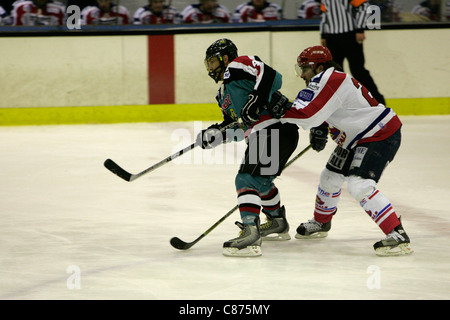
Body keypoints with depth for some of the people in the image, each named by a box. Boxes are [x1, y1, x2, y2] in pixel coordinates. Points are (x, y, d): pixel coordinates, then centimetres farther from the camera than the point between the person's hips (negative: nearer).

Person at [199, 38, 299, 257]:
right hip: (261, 135, 11)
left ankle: (250, 233, -29)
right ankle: (277, 223, 48)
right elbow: (239, 127, 23)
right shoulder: (223, 94, 27)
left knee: (247, 179, -19)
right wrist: (214, 135, 9)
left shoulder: (238, 66, -3)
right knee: (260, 179, 30)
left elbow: (271, 76, -17)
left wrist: (257, 99, -25)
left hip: (276, 129, -11)